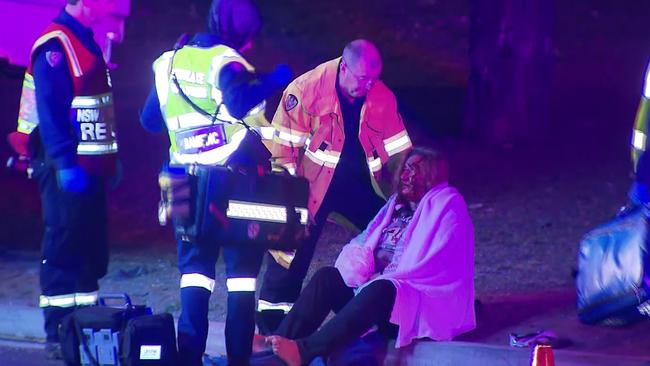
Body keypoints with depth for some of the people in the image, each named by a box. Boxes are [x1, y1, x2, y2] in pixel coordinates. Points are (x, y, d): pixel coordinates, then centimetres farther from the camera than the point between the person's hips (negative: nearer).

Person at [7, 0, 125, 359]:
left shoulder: (84, 42, 17)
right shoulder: (55, 45, -14)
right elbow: (51, 111, -22)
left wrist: (108, 159, 18)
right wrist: (64, 163, -27)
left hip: (86, 168, 10)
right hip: (66, 169, -10)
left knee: (91, 250, 13)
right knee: (63, 249, -7)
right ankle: (58, 336, -3)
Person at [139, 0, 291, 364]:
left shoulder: (170, 62, 6)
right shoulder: (226, 62, -12)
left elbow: (150, 119, 15)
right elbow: (240, 103, -32)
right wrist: (272, 82, -19)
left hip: (188, 184, 5)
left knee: (195, 266, 12)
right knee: (242, 267, 5)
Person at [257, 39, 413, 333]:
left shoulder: (382, 98, -5)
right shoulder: (307, 89, -18)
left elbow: (397, 148, 5)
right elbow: (285, 141, -12)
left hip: (361, 184, 4)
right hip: (314, 183, -4)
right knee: (294, 246, -5)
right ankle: (271, 321, 6)